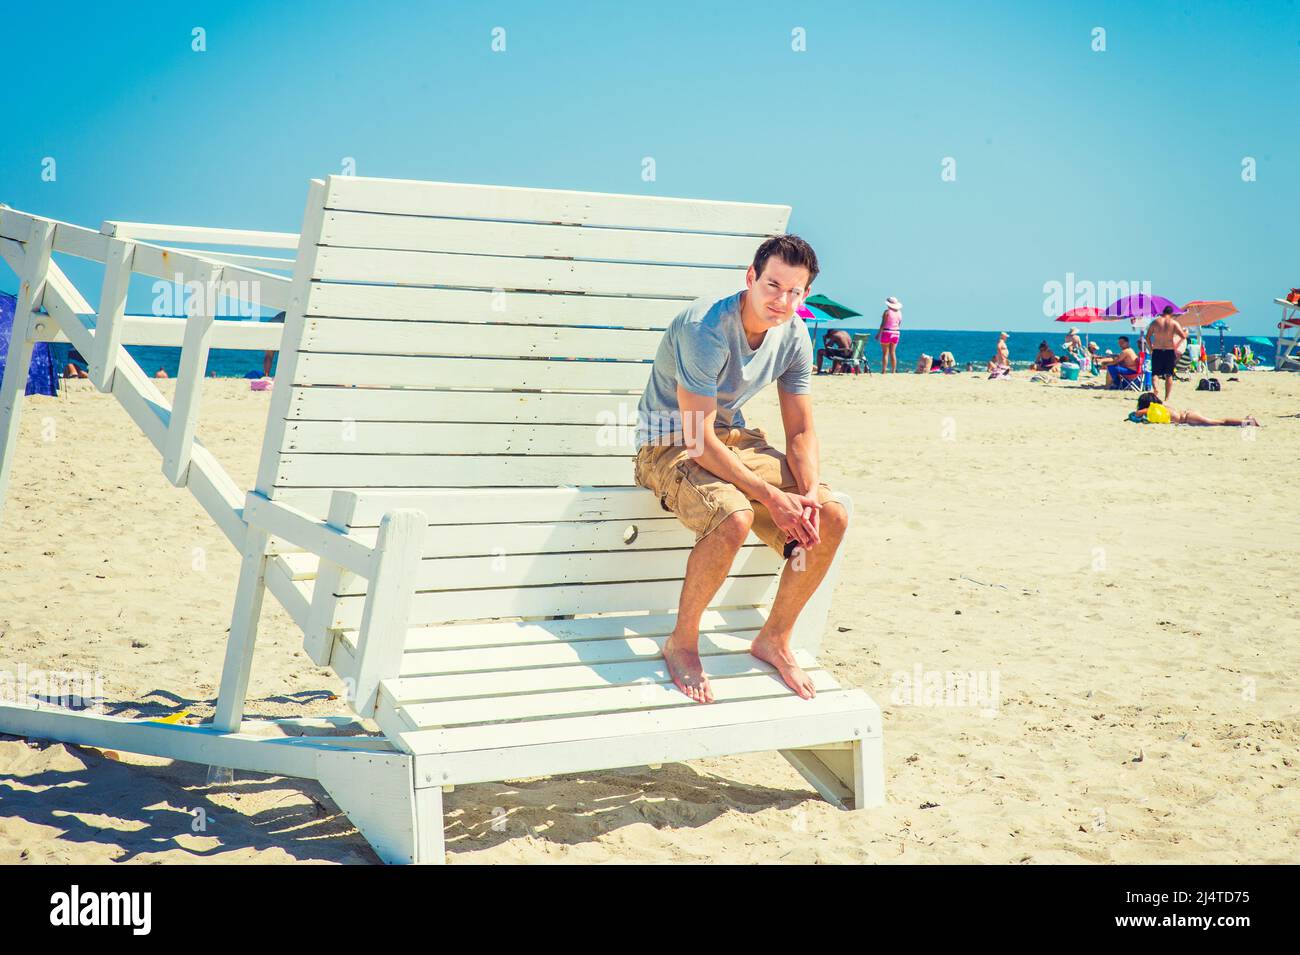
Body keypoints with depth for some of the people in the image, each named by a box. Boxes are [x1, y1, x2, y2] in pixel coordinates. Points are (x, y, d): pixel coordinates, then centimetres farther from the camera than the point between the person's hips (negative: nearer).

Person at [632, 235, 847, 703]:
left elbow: (802, 432, 1)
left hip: (733, 436, 7)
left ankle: (775, 639, 6)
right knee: (734, 517, -37)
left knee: (832, 517, -11)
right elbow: (697, 437, -28)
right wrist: (770, 495, -30)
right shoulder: (706, 328, -27)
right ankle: (681, 643, -13)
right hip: (670, 442, -7)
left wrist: (809, 494, -19)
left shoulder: (794, 337, -5)